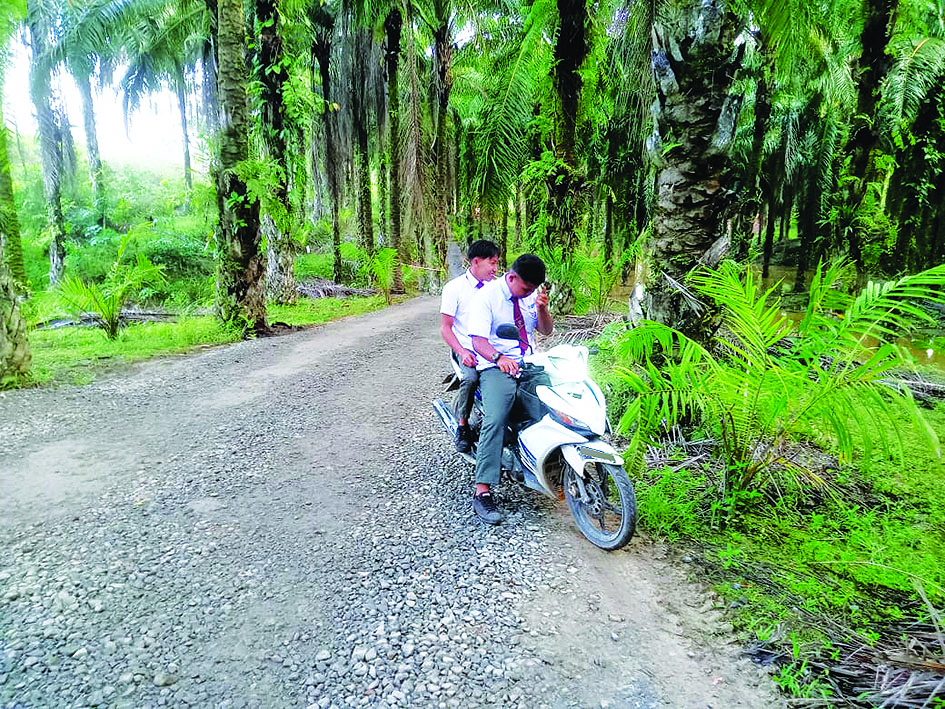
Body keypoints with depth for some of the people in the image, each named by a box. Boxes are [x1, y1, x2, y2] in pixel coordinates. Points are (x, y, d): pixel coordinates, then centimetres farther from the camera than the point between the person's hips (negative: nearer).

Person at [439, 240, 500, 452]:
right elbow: (445, 328, -1)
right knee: (470, 379, -32)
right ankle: (462, 426, -11)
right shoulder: (454, 287, 1)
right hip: (467, 349, -3)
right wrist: (461, 351, -16)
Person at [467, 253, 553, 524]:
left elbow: (547, 330, 15)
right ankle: (482, 492, -26)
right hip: (496, 367, -5)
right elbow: (478, 339, -13)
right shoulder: (488, 295, -5)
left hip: (531, 365, 5)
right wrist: (499, 357, -34)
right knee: (494, 421, -27)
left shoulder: (532, 293, 12)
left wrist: (542, 308, -7)